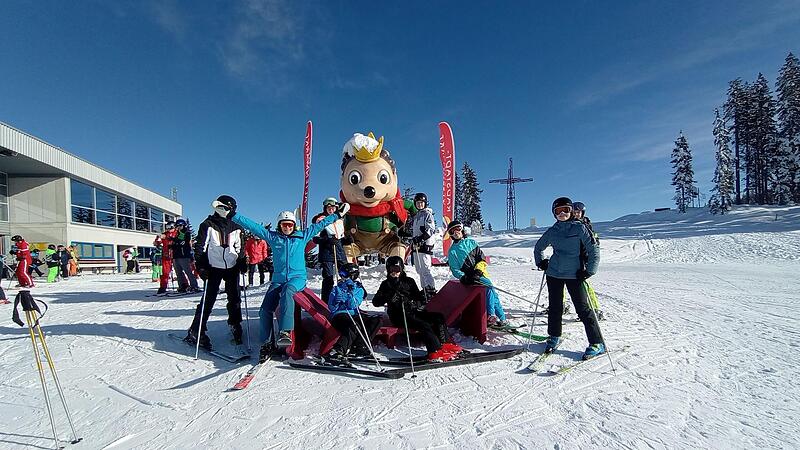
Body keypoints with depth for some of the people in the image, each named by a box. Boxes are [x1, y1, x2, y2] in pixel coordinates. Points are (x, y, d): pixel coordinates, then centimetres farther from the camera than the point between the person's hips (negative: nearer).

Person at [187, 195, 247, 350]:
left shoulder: (236, 227, 9)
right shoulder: (208, 224, 0)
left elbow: (241, 248, 15)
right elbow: (199, 246, -3)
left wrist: (242, 262, 3)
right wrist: (201, 266, -11)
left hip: (232, 267, 3)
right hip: (214, 267, -3)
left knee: (234, 299, 8)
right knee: (208, 300, -2)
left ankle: (235, 326, 25)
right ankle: (195, 332, 8)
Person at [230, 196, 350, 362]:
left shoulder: (302, 236, 10)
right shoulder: (272, 237, 9)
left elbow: (320, 224, 13)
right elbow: (252, 225, 5)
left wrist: (337, 214, 12)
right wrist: (232, 214, -1)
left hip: (298, 278, -2)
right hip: (278, 279, 2)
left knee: (287, 290, -36)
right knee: (265, 310, -16)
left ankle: (285, 332, -43)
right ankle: (266, 344, 0)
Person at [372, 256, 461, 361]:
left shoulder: (409, 281, 16)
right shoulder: (386, 284, 8)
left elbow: (418, 296, 13)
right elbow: (375, 302, 1)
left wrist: (418, 303, -12)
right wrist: (389, 297, -18)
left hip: (413, 312, 5)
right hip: (399, 316, -5)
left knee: (439, 317, -9)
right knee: (424, 326, -28)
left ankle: (445, 344, -11)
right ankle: (436, 351, -31)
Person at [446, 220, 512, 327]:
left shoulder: (471, 242, 13)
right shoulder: (452, 251, 6)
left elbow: (482, 259, 8)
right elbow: (454, 270, 2)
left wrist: (478, 269, -10)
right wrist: (463, 277, -16)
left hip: (480, 273, 4)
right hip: (469, 277, -4)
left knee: (491, 291, -6)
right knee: (489, 287, -23)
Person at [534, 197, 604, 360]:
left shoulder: (579, 228, -3)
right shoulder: (552, 231, 8)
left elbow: (593, 250, -4)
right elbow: (538, 247, 24)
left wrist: (589, 270, -11)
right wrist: (541, 262, 10)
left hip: (574, 274, -4)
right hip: (554, 274, 4)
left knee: (582, 308, -4)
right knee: (554, 307, 9)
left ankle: (597, 344, 5)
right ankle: (554, 337, 27)